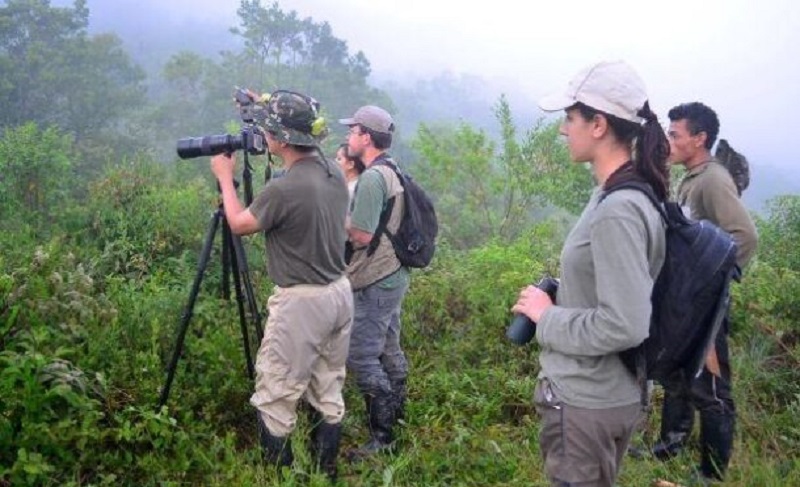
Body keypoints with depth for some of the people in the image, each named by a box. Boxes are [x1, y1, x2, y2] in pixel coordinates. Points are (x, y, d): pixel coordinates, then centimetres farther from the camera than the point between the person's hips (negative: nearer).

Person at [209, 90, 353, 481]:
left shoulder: (283, 189, -21)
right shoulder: (335, 174, 2)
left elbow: (239, 225, -3)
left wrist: (225, 177, 12)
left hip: (301, 302, -8)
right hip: (340, 294, 8)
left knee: (276, 398, 5)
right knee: (328, 393, 17)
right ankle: (326, 471, 28)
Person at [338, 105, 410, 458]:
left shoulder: (371, 178, -20)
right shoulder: (394, 172, 9)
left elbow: (362, 234, -22)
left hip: (374, 283, -10)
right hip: (394, 275, 10)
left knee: (361, 357, -2)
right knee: (389, 349, 20)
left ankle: (382, 436, 6)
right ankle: (396, 415, 35)